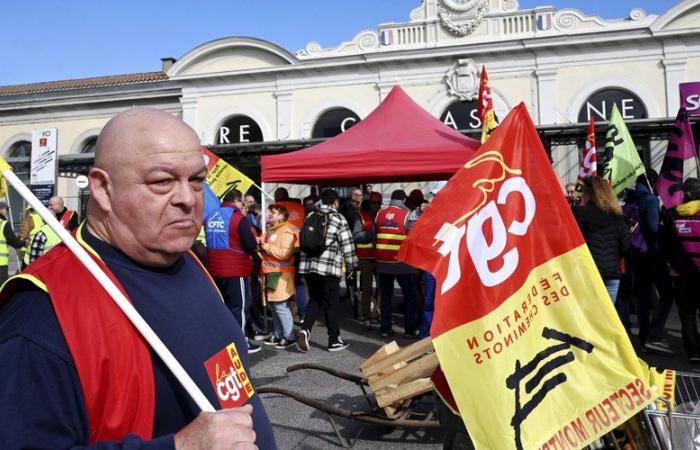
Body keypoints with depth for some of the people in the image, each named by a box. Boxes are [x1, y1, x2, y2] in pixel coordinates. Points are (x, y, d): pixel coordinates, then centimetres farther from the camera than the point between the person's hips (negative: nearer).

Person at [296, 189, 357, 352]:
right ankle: (334, 340, 14)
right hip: (329, 267, -5)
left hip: (308, 265, 5)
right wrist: (351, 266, 8)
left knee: (314, 300, 16)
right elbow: (347, 245, -4)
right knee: (331, 304, 5)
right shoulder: (339, 219, -3)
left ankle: (305, 330, -4)